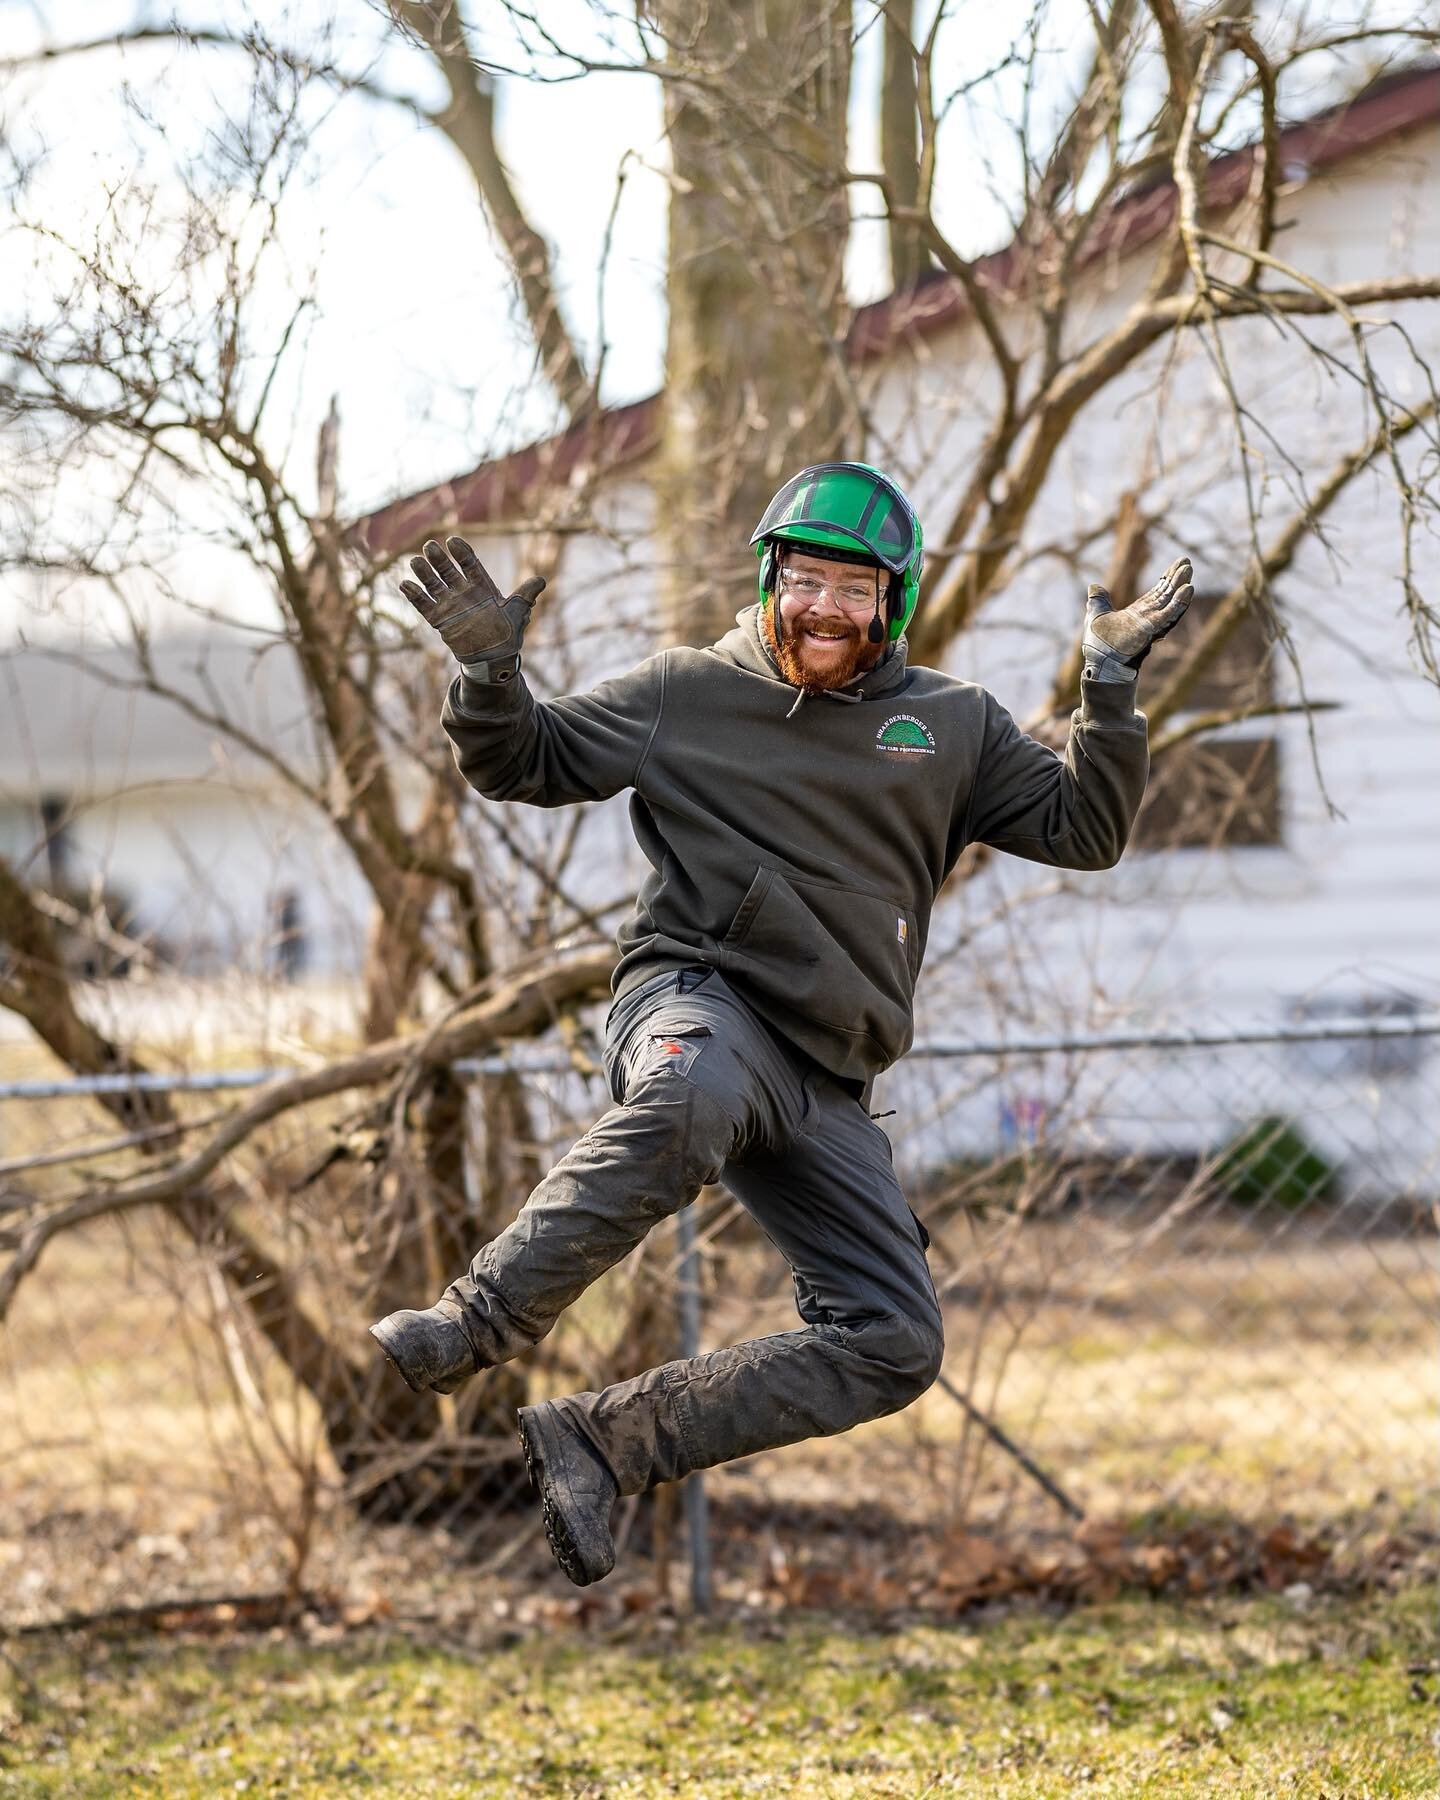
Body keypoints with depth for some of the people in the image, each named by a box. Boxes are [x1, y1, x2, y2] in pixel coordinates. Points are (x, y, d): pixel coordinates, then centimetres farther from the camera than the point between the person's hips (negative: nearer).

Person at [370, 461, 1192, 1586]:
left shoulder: (954, 726, 17)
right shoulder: (689, 693, 10)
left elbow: (1083, 830, 13)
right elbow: (524, 764, 17)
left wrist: (1113, 682, 1)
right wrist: (491, 668, -3)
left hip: (827, 1089, 4)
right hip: (697, 1000, -4)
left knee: (896, 1346, -9)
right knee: (691, 1101, -44)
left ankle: (600, 1442, -7)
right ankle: (470, 1332, -42)